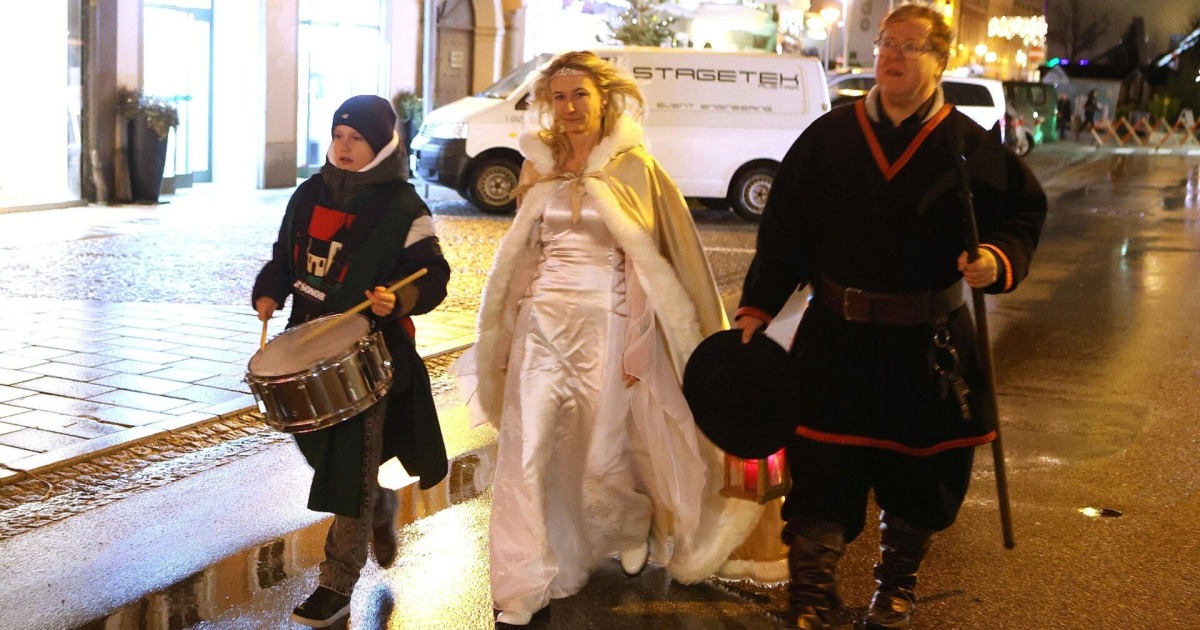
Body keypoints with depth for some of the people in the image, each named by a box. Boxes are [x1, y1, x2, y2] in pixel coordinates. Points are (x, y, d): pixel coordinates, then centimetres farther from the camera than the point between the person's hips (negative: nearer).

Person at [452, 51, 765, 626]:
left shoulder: (633, 168, -5)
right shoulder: (542, 168, 8)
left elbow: (653, 260, -7)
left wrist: (640, 345, -11)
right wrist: (501, 336, 17)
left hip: (605, 325, -4)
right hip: (542, 324, 4)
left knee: (603, 459, 6)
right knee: (524, 457, -3)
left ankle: (633, 527, 41)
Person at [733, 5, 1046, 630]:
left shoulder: (967, 144, -2)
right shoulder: (828, 135, 1)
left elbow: (1025, 210, 4)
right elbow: (784, 227, 3)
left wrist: (1000, 257, -18)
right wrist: (756, 307, 0)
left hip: (928, 343, 0)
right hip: (837, 336, 0)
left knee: (918, 468, 14)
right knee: (823, 465, 1)